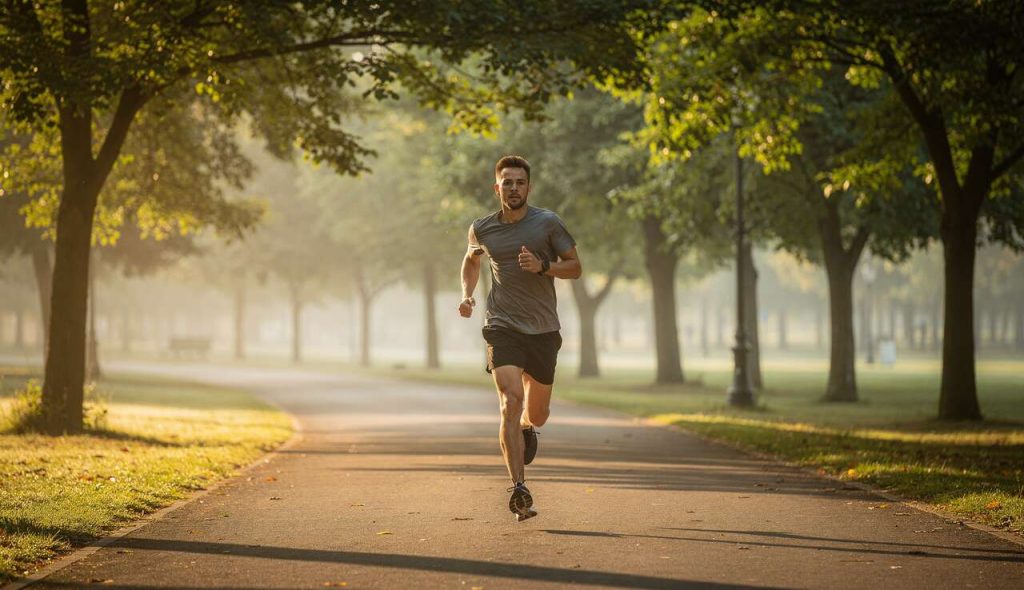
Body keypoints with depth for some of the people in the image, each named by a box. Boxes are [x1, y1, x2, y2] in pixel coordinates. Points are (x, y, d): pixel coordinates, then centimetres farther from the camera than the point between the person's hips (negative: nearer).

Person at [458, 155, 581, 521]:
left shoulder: (548, 223, -3)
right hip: (502, 327, -1)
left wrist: (542, 266, -18)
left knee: (537, 415, 12)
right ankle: (519, 490, -24)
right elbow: (471, 259, 24)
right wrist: (467, 294, 7)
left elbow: (575, 267, 1)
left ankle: (527, 426, 52)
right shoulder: (482, 229, 3)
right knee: (510, 403, -20)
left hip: (543, 330, 1)